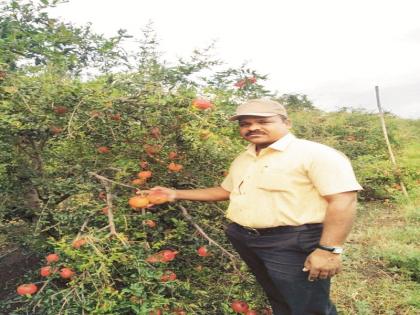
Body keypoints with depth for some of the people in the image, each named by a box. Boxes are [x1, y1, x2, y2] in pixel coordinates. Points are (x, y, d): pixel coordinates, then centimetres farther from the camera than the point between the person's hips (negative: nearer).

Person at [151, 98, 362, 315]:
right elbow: (226, 191, 23)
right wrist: (177, 194, 18)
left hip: (293, 244, -8)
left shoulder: (315, 154, -15)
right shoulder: (243, 159, 13)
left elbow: (343, 201, -20)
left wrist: (329, 250, -25)